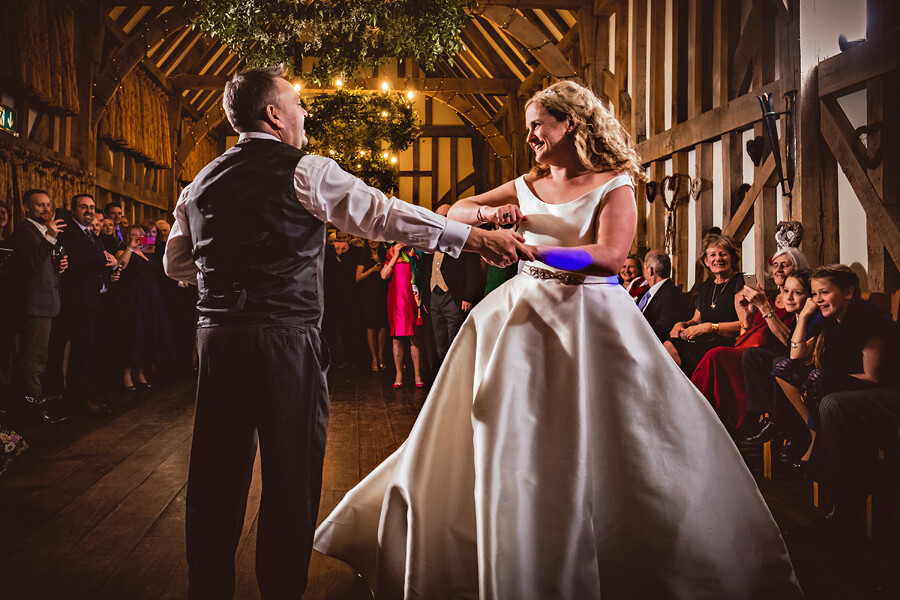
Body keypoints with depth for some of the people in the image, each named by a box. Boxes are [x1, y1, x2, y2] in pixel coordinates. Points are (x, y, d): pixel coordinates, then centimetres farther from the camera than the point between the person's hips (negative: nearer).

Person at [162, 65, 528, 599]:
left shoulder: (202, 182, 13)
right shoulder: (304, 172, -7)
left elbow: (178, 264, 20)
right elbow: (383, 213, -11)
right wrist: (474, 237, -9)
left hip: (217, 335, 6)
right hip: (286, 339, -6)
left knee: (218, 474, 14)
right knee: (291, 475, 7)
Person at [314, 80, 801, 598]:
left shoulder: (614, 185, -2)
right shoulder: (528, 187, 12)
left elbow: (610, 253, -18)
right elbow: (455, 211, 15)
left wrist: (530, 249, -27)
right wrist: (488, 212, -8)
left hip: (590, 316, -5)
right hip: (525, 310, 5)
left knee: (597, 449, -3)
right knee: (507, 436, 6)